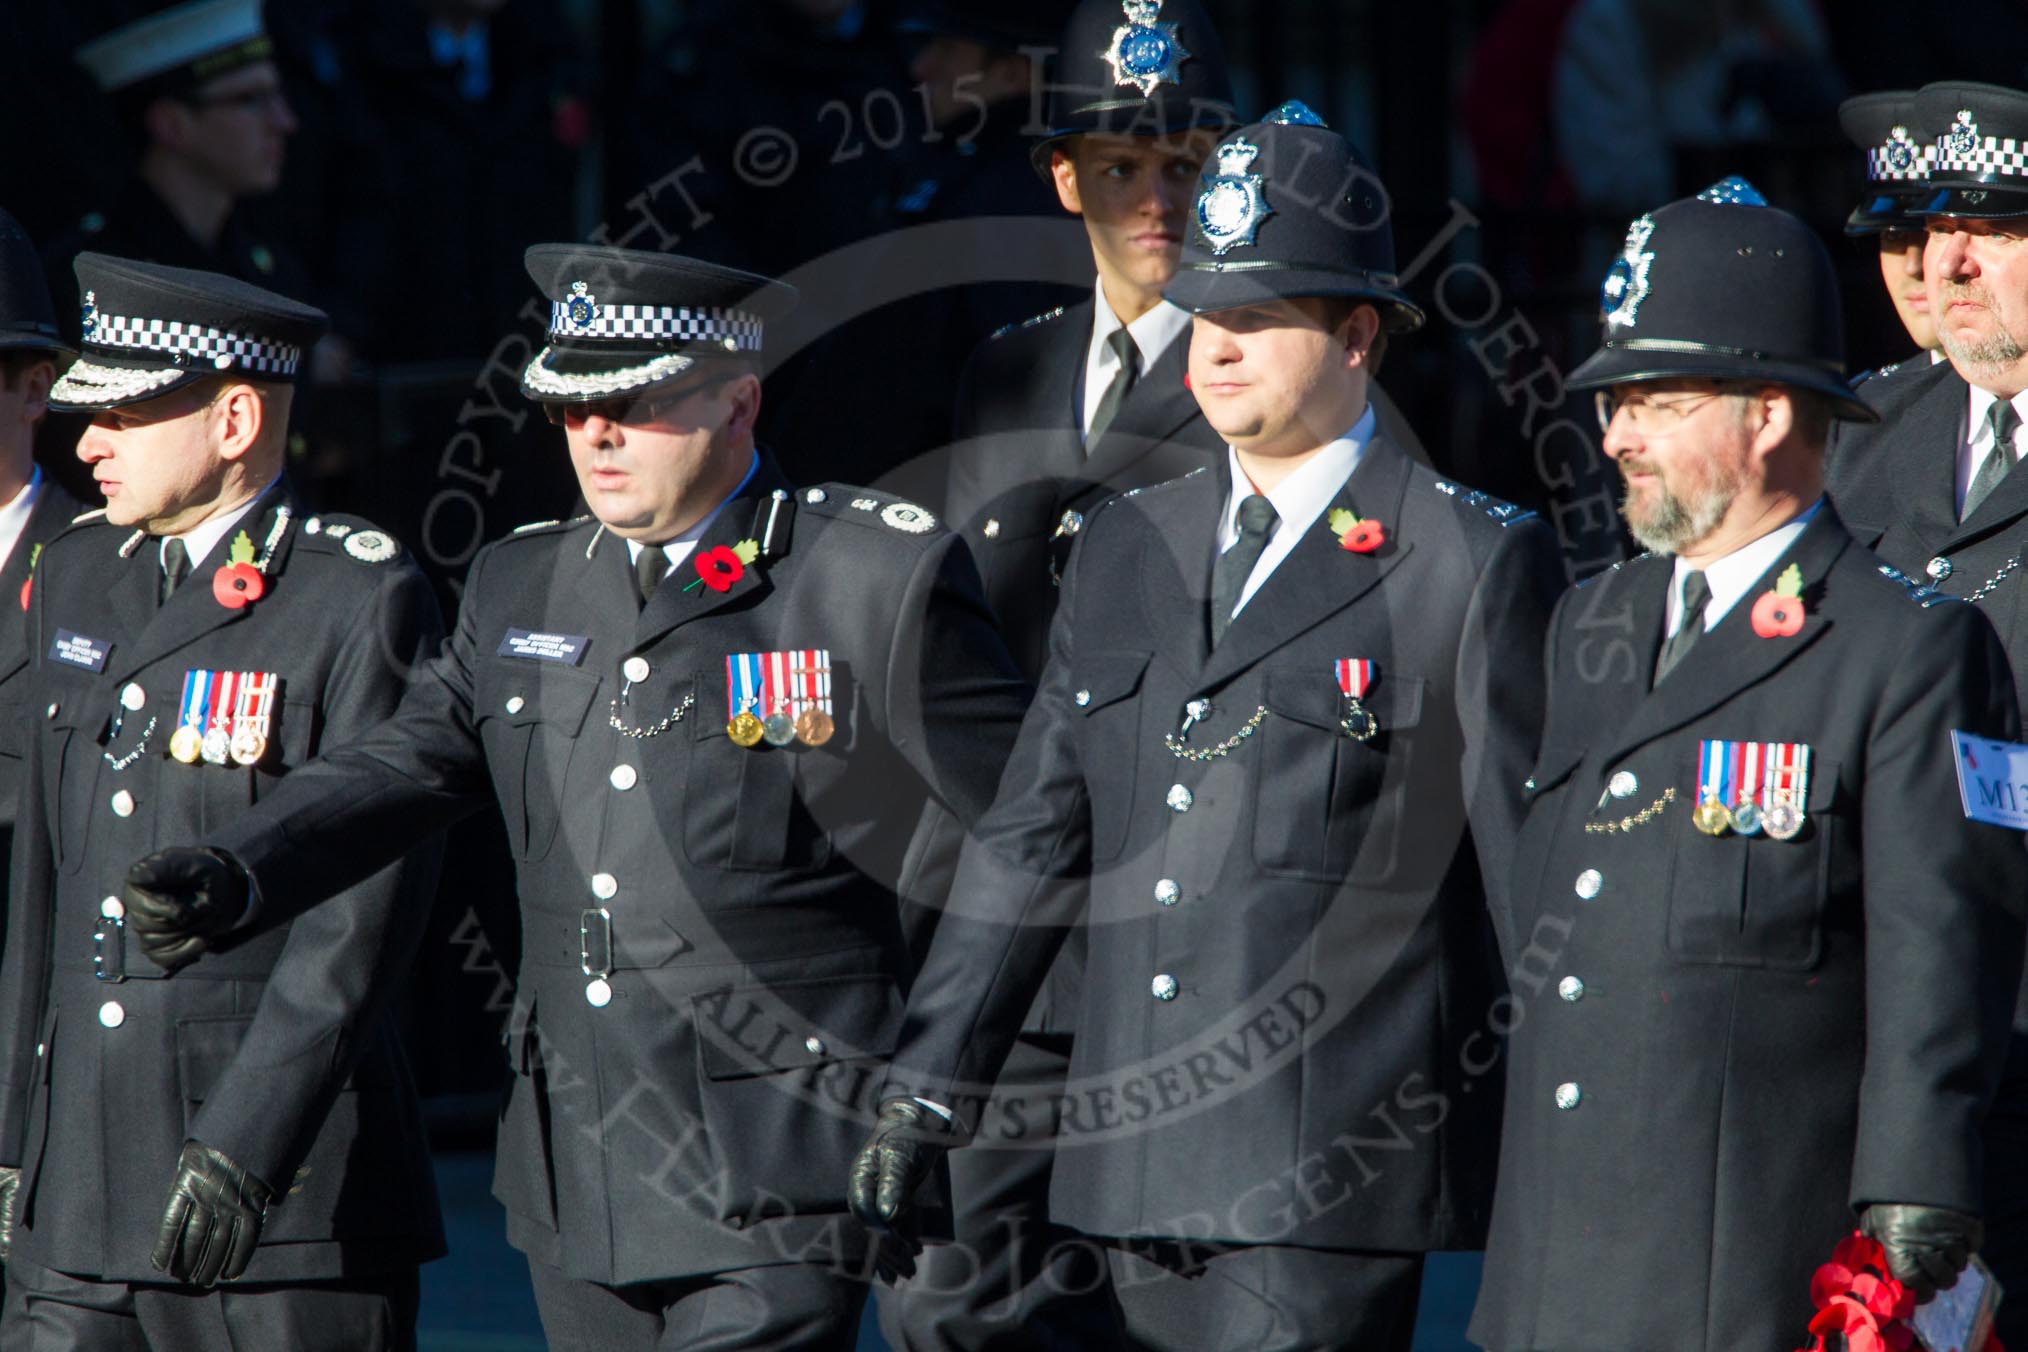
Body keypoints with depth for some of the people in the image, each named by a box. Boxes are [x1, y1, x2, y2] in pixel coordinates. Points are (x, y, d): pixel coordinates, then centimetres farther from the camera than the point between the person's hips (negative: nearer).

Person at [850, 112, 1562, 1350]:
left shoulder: (1472, 560, -2)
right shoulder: (1127, 549, 16)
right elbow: (1032, 839, 18)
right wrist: (925, 1089, 14)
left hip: (1331, 1180, -6)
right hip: (1141, 1158, 6)